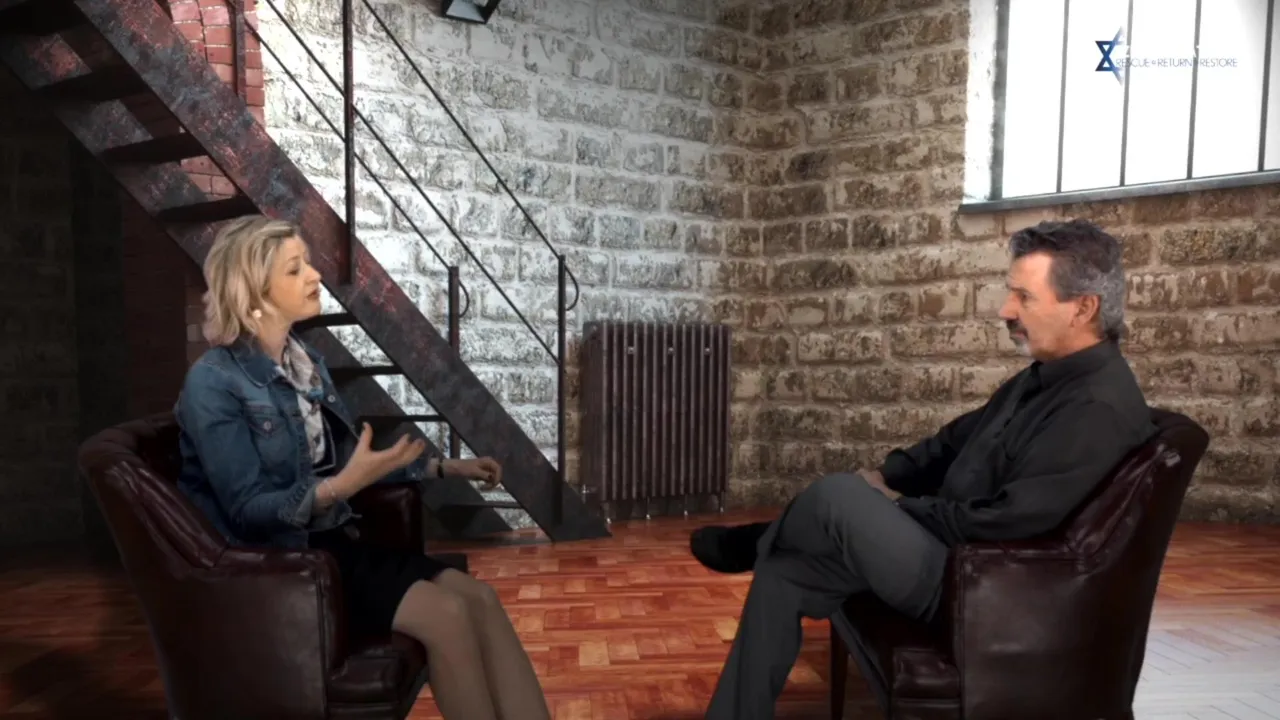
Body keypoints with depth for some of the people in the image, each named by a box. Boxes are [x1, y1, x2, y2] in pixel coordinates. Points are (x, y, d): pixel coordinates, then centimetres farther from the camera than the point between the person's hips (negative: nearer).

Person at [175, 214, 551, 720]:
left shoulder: (306, 360, 8)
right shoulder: (215, 383, -15)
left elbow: (348, 458, 16)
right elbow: (248, 511, -21)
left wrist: (445, 467, 11)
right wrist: (344, 486, -33)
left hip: (332, 539, 7)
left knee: (478, 597, -15)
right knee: (446, 613, -24)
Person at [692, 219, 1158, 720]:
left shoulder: (1099, 409, -23)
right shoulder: (1047, 374, 10)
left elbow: (1002, 524, -28)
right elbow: (960, 438, 20)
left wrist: (899, 506, -13)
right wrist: (886, 476, 5)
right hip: (956, 554, 10)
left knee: (837, 496, -21)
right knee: (781, 574, 1)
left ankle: (750, 545, 13)